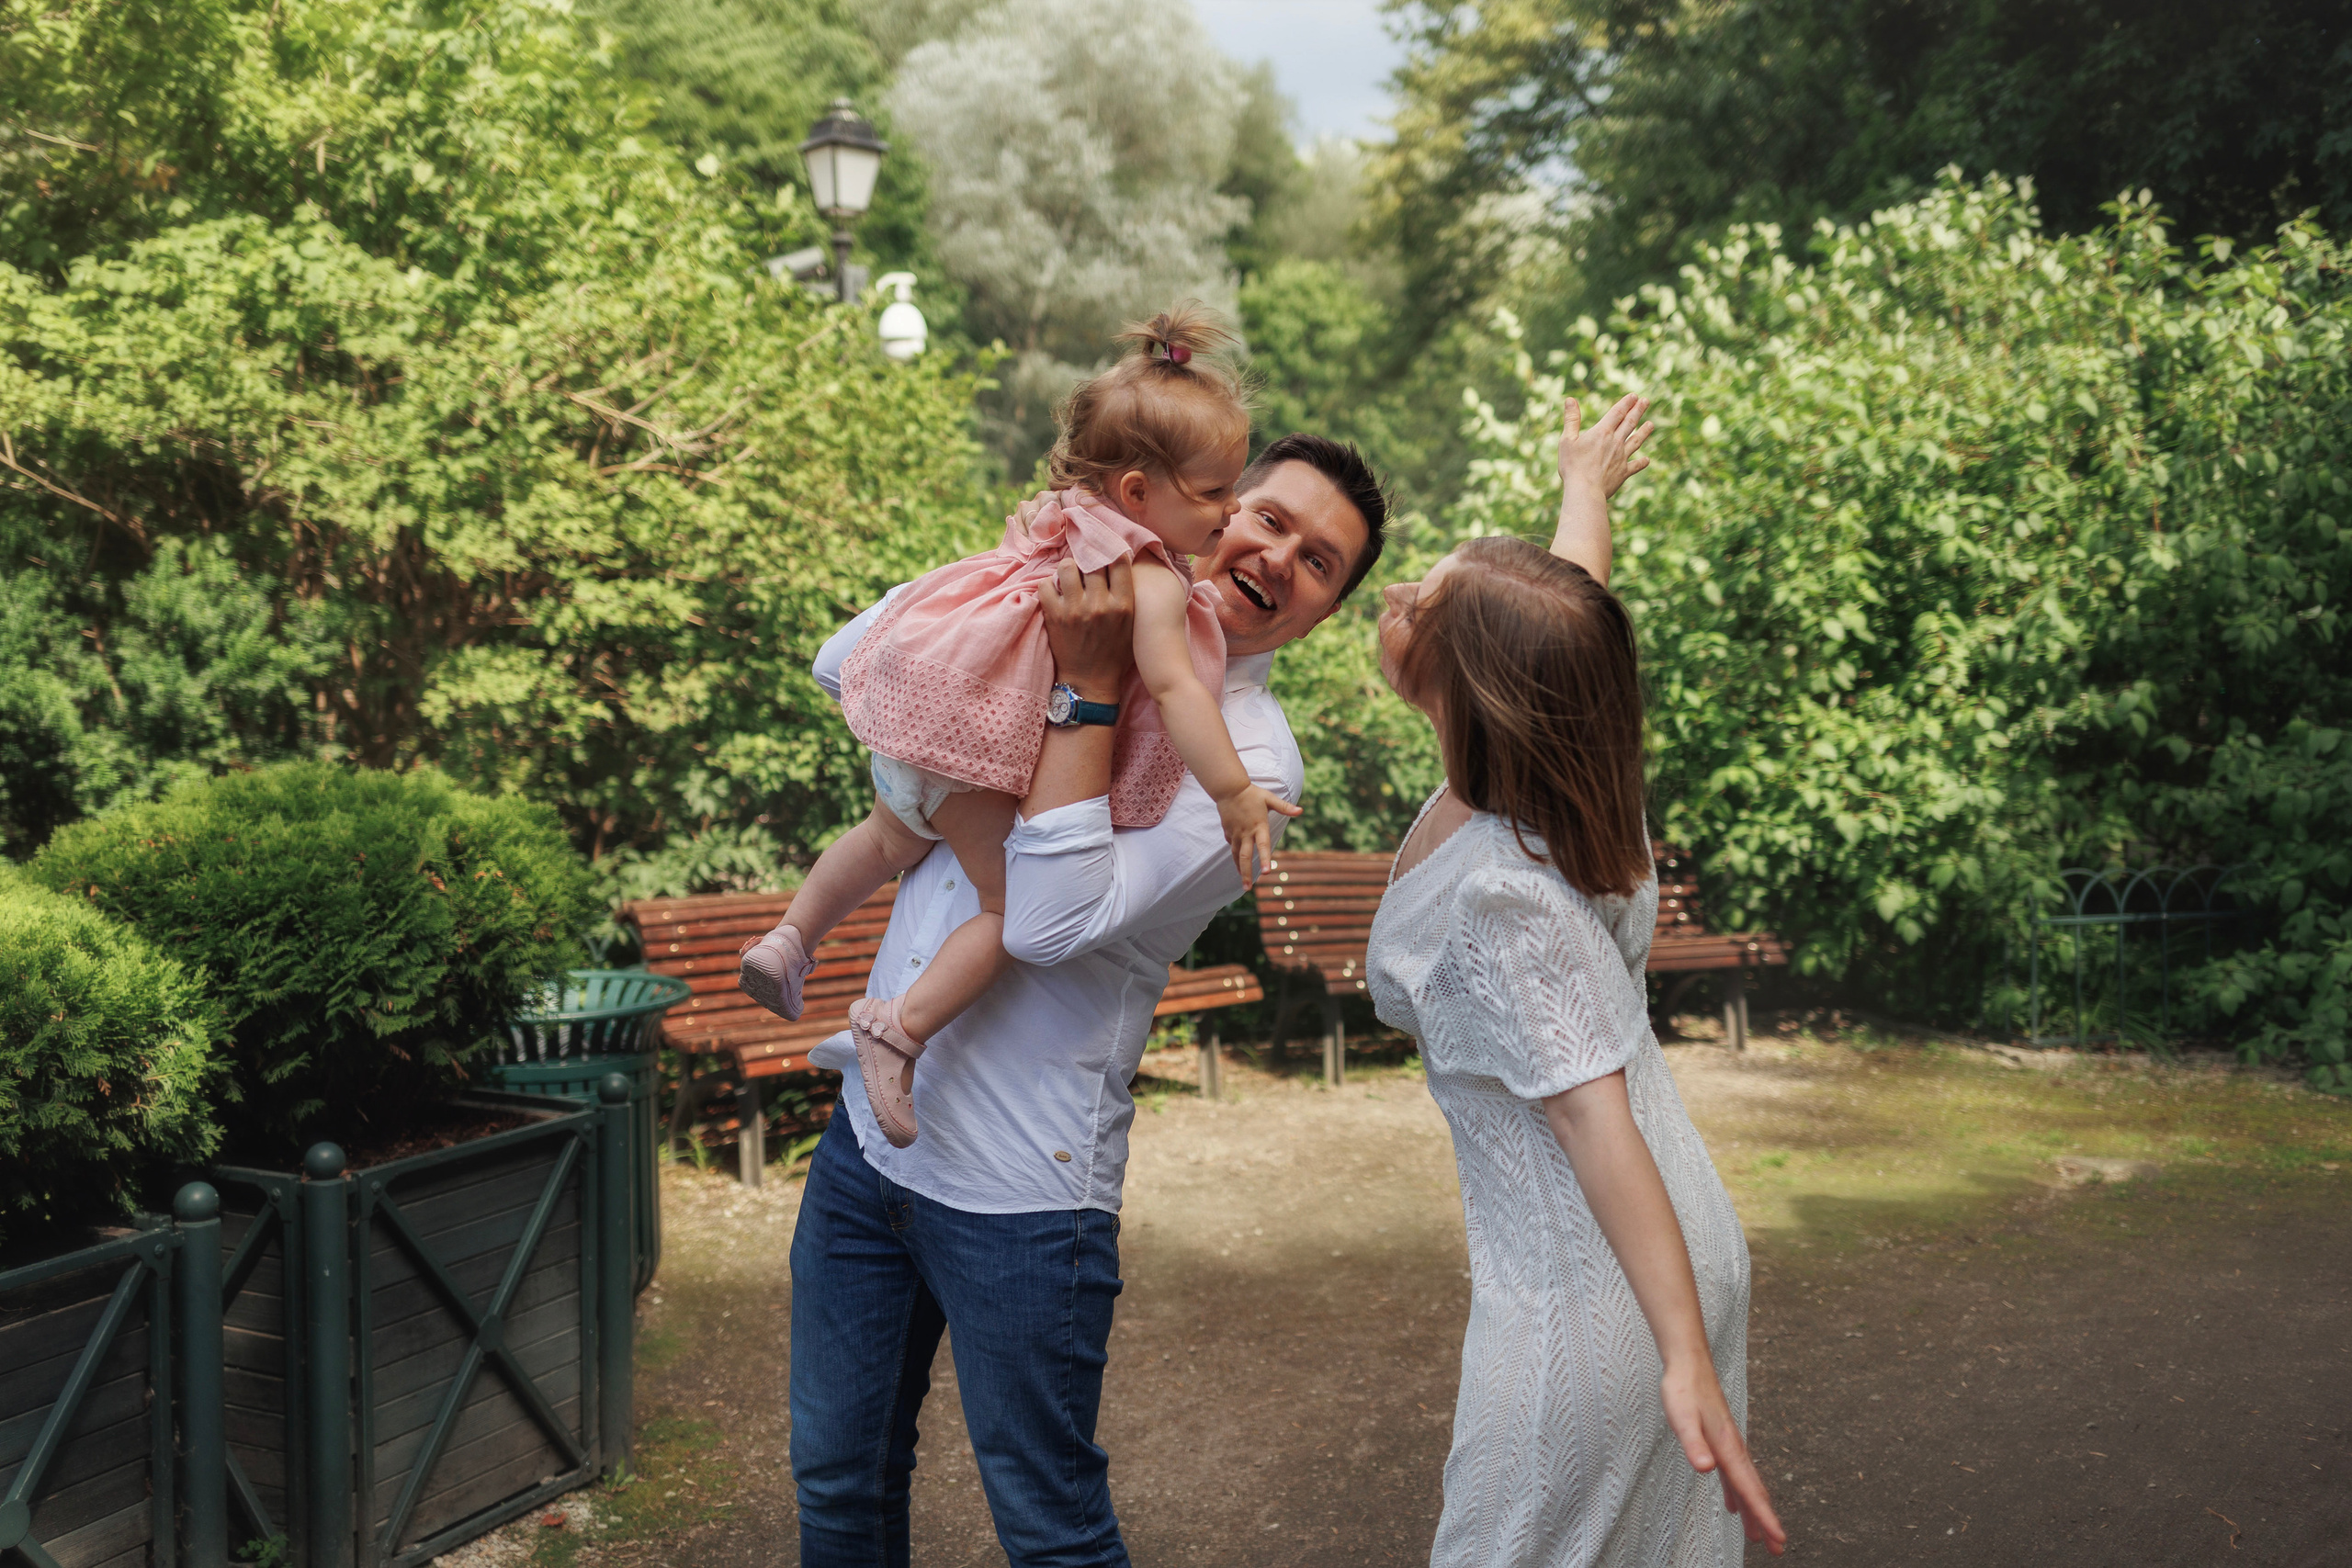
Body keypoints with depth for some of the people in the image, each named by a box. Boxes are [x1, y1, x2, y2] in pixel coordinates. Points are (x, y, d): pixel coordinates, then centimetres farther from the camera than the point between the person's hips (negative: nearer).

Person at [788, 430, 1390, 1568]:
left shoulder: (1252, 762, -13)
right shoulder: (1061, 630, 5)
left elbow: (1052, 918, -24)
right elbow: (846, 667, 7)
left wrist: (1090, 686, -22)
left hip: (1018, 1191, -5)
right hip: (870, 1132, 6)